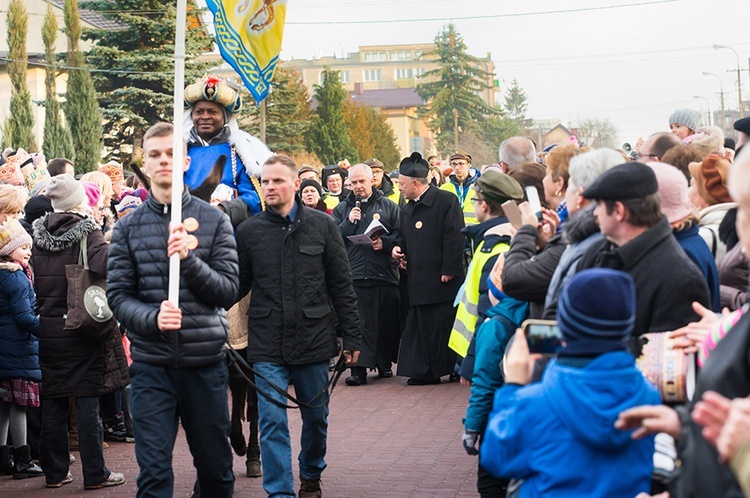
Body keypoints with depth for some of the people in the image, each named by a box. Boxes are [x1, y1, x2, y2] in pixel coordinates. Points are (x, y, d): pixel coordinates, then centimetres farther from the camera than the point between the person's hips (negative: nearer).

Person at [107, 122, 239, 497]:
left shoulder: (214, 221, 3)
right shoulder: (129, 227, 5)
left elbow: (228, 291, -3)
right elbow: (118, 295, 0)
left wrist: (189, 258, -18)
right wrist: (152, 318, -19)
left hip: (206, 360, 0)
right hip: (151, 363, 0)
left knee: (215, 467, 12)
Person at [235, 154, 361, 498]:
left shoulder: (322, 226, 1)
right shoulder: (248, 231, 1)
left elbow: (341, 285, 3)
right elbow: (238, 285, 7)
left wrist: (351, 337, 1)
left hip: (313, 337, 1)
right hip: (267, 343, -1)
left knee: (316, 416, 15)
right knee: (272, 422, -5)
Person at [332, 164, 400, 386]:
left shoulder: (388, 206, 10)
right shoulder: (342, 209, 14)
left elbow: (400, 234, 5)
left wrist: (385, 242, -13)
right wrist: (349, 222, -8)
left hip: (385, 274, 0)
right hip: (355, 274, 0)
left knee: (387, 321, 6)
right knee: (358, 323, -7)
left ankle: (384, 363, 20)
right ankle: (358, 368, -10)